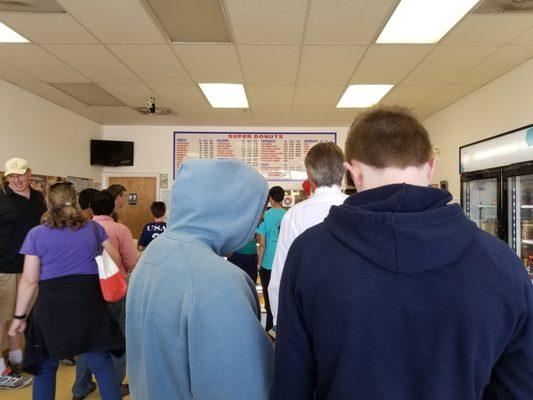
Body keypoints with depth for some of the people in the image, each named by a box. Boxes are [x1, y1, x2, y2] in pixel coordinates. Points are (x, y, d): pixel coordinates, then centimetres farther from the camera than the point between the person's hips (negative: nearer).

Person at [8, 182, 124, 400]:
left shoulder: (36, 234, 0)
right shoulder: (94, 228, 5)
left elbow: (29, 281, -1)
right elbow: (114, 258, 12)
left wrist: (19, 316, 8)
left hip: (51, 308, 0)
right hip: (90, 304, 1)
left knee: (45, 368, 17)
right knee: (101, 363, 8)